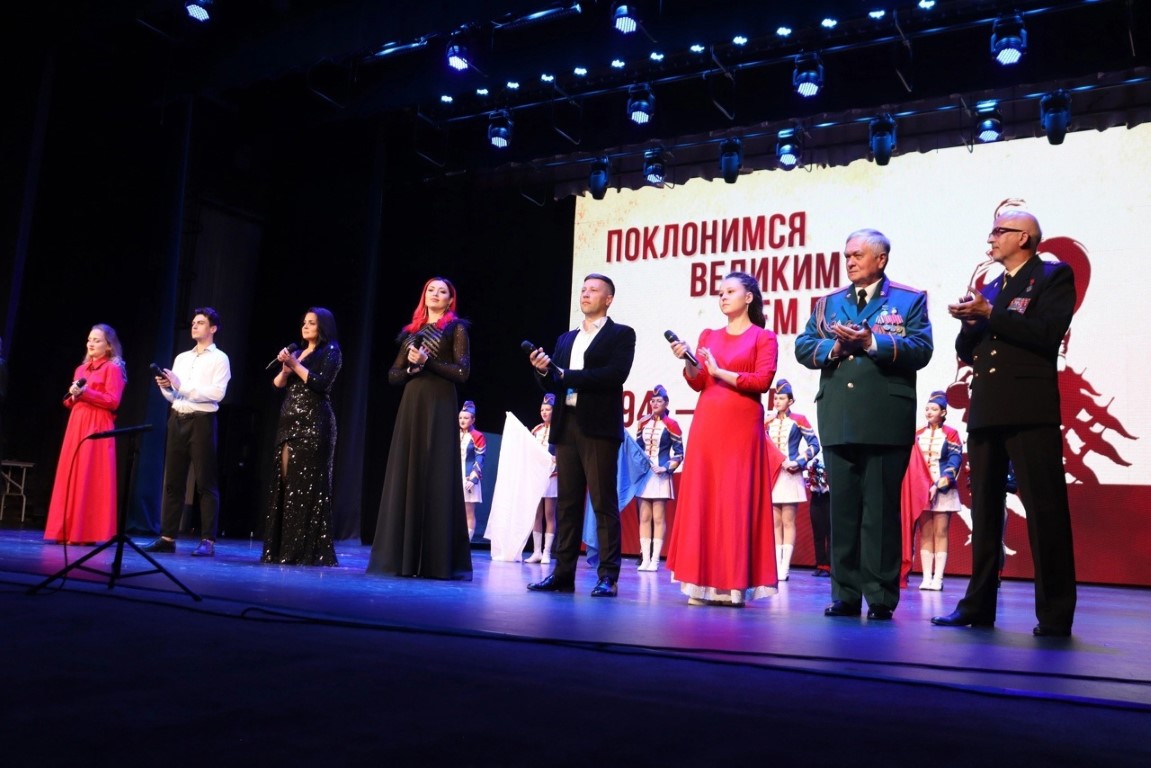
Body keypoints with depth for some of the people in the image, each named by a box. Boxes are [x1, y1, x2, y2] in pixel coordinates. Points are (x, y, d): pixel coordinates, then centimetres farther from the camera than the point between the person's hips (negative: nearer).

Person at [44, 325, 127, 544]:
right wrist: (73, 395, 0)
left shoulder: (113, 368, -2)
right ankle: (68, 530, 8)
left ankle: (87, 532, -6)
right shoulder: (81, 369, 19)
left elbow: (113, 401, -11)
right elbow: (71, 402, 21)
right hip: (76, 425, 7)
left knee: (90, 478, -8)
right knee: (70, 474, 4)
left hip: (97, 426, -7)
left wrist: (86, 392, -16)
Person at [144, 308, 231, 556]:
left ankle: (208, 541, -4)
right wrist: (165, 387, -3)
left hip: (201, 421, -6)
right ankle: (167, 537, 9)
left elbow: (217, 393, -14)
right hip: (177, 420, 6)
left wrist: (181, 385, -16)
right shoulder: (181, 358, 19)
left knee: (206, 482, -5)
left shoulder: (219, 358, 0)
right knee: (173, 480, 6)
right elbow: (173, 397, 19)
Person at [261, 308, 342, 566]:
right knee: (284, 483, 5)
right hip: (289, 424, 7)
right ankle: (283, 547, 10)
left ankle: (308, 550, -6)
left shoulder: (331, 351, 1)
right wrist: (286, 368, -3)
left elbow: (321, 383, -13)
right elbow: (277, 384, 15)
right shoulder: (298, 352, 21)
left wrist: (296, 365, -12)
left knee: (307, 485, -9)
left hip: (314, 425, -7)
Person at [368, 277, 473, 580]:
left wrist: (428, 362, -12)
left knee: (436, 476, -8)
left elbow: (463, 372, -6)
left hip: (440, 405, -5)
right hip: (410, 405, 5)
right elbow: (393, 375, 13)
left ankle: (437, 559, -6)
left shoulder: (456, 328, 4)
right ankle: (402, 556, 4)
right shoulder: (411, 331, 18)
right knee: (405, 473, 1)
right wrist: (411, 365, -6)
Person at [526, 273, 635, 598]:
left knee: (604, 503, -5)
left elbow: (616, 374, -14)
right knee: (567, 503, 6)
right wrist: (544, 371, -5)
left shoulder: (621, 335, 4)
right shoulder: (565, 339, 22)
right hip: (567, 426, 6)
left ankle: (607, 577, -3)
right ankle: (563, 573, 10)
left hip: (599, 428, -6)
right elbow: (553, 386, 17)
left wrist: (566, 375, -12)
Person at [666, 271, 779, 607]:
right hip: (707, 423, 4)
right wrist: (688, 361, -10)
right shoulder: (708, 336, 16)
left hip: (742, 425, -4)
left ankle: (735, 584, -1)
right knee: (702, 496, 1)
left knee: (737, 499, -5)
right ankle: (703, 582, 5)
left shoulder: (764, 337, 4)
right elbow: (698, 383, 8)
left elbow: (763, 380, -9)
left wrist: (721, 372, -10)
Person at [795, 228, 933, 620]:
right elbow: (803, 347, 9)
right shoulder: (828, 302, 18)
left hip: (886, 422, -4)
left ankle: (881, 598, 6)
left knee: (881, 510, -1)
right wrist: (834, 346, -9)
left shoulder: (909, 300, 6)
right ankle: (846, 594, 14)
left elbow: (920, 349, -8)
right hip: (838, 421, 4)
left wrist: (871, 342, -16)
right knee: (842, 508, 7)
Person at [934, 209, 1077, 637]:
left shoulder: (1053, 277, 2)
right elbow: (967, 352, 17)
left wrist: (990, 314, -13)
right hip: (986, 411, 7)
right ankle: (978, 606, 15)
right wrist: (969, 323, -2)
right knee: (984, 510, 9)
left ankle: (1055, 614, 0)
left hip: (1030, 410, -7)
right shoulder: (990, 289, 21)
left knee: (1045, 510, -5)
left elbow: (1048, 334, -13)